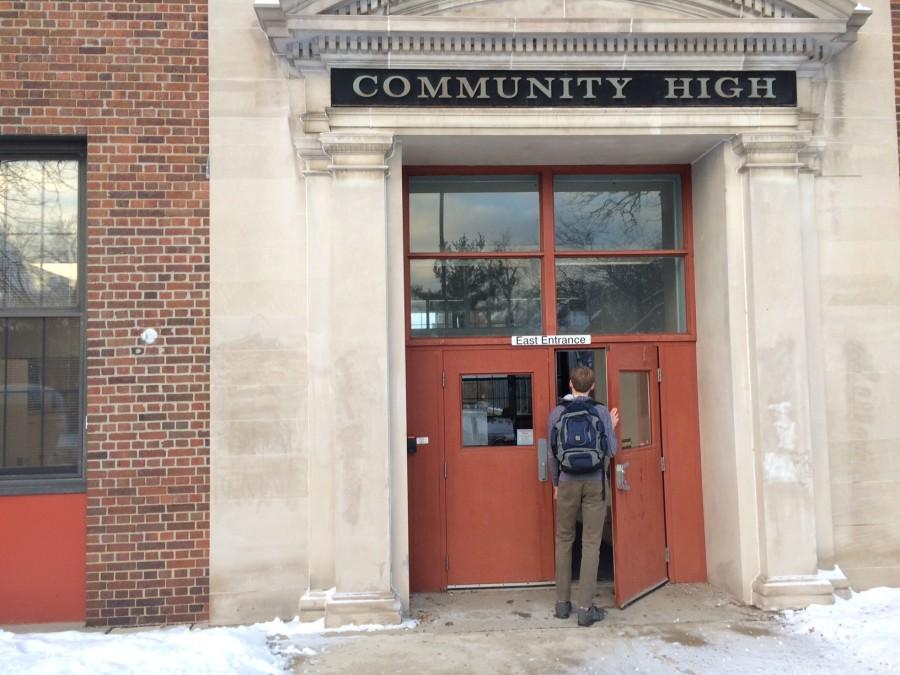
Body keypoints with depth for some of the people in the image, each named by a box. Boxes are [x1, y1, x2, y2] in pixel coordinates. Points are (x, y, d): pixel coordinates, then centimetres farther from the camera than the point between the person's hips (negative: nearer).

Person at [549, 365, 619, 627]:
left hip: (568, 482, 1)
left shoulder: (557, 413, 0)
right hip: (595, 482, -1)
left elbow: (553, 453, 3)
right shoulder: (602, 412, -4)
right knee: (591, 543, 2)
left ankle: (562, 603, 18)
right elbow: (611, 451, -4)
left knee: (564, 540, 12)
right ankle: (585, 607, 2)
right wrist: (612, 428, 14)